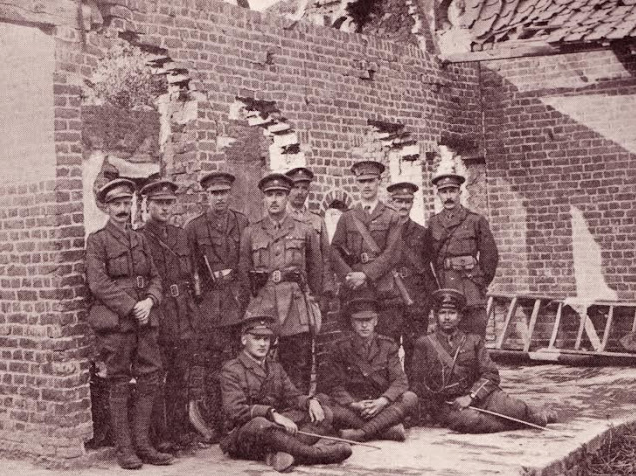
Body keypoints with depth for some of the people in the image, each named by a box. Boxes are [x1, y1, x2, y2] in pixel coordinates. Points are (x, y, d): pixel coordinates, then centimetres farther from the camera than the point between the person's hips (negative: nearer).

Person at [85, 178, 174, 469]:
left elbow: (155, 278, 15)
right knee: (119, 384, 1)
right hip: (114, 321, -5)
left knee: (150, 379, 2)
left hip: (145, 319, 5)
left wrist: (149, 301, -5)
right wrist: (130, 307, -14)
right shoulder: (97, 241, -1)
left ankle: (141, 443, 12)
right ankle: (124, 448, 8)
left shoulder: (140, 239, 17)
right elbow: (98, 284, -9)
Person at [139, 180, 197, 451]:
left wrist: (192, 313, 15)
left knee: (180, 378, 11)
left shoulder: (181, 236, 14)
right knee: (156, 380, -1)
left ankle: (180, 432, 19)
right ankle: (160, 436, 6)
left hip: (184, 319, 6)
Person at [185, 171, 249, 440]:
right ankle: (211, 424, 3)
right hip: (208, 305, -1)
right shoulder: (194, 227, 7)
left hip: (239, 303, 1)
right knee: (208, 366, -3)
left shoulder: (243, 223, 11)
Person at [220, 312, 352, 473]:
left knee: (325, 414, -9)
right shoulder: (231, 370, -3)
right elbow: (234, 410, -17)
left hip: (276, 429, 7)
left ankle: (280, 453, -34)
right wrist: (273, 414, -29)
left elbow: (291, 396, 10)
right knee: (260, 424, -42)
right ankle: (314, 453, -33)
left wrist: (310, 401, -15)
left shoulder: (276, 368, 20)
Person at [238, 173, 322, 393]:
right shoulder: (251, 233, 11)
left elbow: (316, 271, 16)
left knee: (298, 373, -1)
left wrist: (312, 300, 13)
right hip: (262, 307, 1)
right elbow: (243, 274, 14)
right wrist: (248, 307, 9)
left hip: (297, 312, 0)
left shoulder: (306, 232, 9)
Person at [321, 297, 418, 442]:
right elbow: (333, 385, -4)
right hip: (354, 408, -1)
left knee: (410, 398, -26)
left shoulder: (387, 346, 8)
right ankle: (388, 428, -31)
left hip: (383, 407, 1)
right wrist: (353, 405, -22)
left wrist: (383, 401, -21)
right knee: (330, 407, -31)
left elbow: (400, 380, -1)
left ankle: (361, 433, -36)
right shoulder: (339, 349, 4)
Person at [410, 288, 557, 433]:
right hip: (444, 404, -2)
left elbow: (490, 374, 3)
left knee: (513, 408, -24)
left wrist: (471, 397, -11)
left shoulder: (474, 341, 12)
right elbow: (417, 384, 9)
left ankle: (538, 415, 8)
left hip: (477, 395, 2)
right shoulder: (424, 344, 6)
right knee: (471, 420, -36)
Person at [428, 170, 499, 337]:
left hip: (472, 294, -2)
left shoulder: (475, 221, 2)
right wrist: (441, 283, 11)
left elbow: (490, 255, 6)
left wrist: (481, 282, 5)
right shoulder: (433, 223, 10)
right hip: (444, 291, 3)